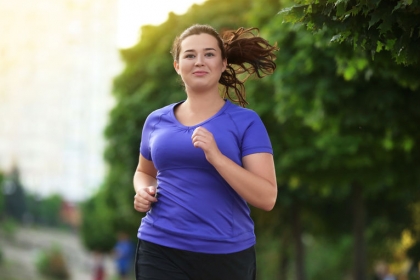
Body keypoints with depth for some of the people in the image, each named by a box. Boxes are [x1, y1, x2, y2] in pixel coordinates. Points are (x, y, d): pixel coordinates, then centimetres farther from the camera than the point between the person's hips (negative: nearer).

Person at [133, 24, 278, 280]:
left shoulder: (245, 121, -3)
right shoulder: (157, 121, 7)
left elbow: (267, 198, -11)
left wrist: (216, 157, -22)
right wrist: (144, 192, 3)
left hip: (226, 255, -2)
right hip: (161, 250, 2)